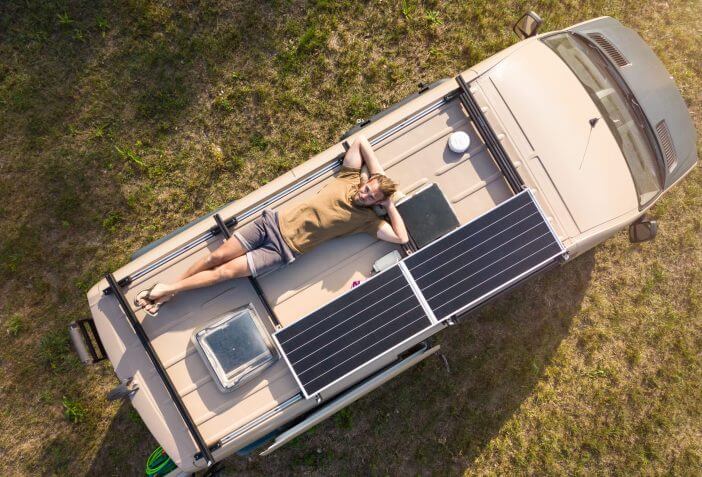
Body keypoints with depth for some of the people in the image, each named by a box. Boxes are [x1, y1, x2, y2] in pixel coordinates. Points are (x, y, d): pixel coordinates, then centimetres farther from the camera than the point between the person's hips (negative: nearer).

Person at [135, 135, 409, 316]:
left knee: (225, 272, -9)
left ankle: (168, 290, 5)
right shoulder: (349, 179, 3)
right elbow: (361, 141, 10)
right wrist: (378, 176, 3)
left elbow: (401, 238, -12)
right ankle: (167, 291, 15)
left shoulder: (366, 218, -4)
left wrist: (389, 204, -9)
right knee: (217, 257, 0)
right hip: (274, 223, 3)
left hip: (282, 252, -3)